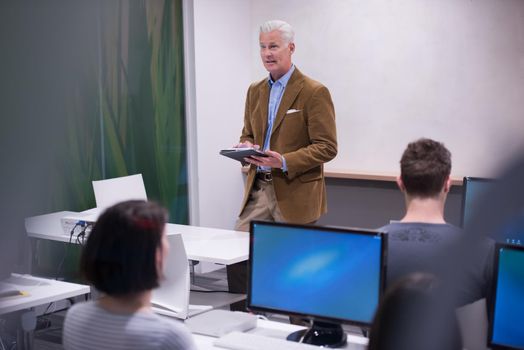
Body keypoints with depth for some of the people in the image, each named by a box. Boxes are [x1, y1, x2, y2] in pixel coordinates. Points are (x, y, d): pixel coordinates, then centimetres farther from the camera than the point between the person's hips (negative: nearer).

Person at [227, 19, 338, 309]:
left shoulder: (314, 92, -10)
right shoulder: (255, 91, 11)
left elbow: (327, 147, -13)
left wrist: (285, 162, -24)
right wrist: (245, 147, -4)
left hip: (295, 194, -6)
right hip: (258, 188, 6)